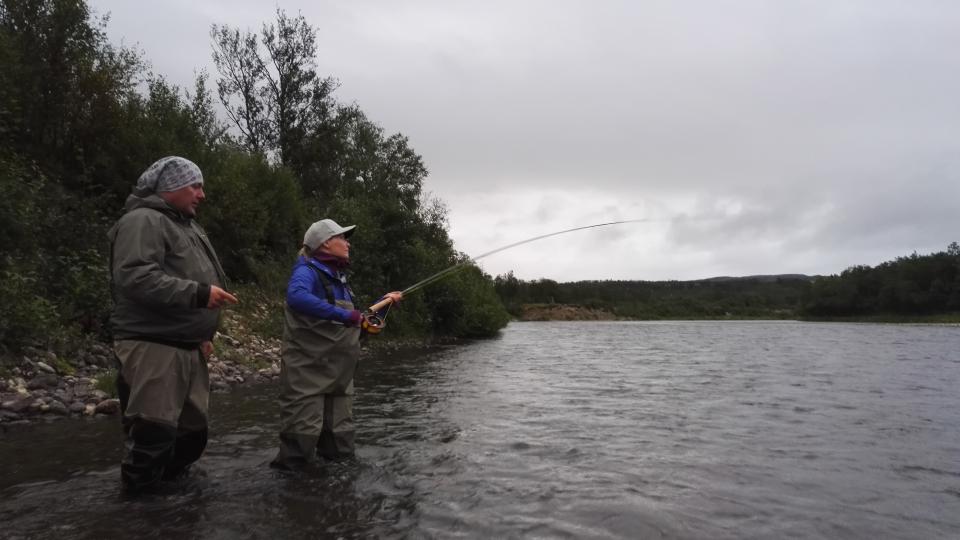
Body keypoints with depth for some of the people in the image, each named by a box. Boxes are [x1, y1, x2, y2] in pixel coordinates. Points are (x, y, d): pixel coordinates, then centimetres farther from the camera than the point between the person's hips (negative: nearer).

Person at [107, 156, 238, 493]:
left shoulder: (187, 226, 21)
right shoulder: (144, 221, -11)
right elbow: (134, 277, -26)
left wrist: (202, 333, 24)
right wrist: (198, 293, -25)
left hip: (186, 347, 10)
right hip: (152, 348, -10)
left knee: (193, 428, 15)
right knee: (154, 433, -9)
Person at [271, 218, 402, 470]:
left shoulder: (338, 278, 16)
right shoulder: (308, 271, -11)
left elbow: (357, 321, 26)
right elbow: (296, 296, -35)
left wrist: (383, 301, 18)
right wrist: (346, 316, -33)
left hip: (339, 375, 9)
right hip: (308, 373, -8)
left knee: (340, 446, 14)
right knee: (302, 440, -7)